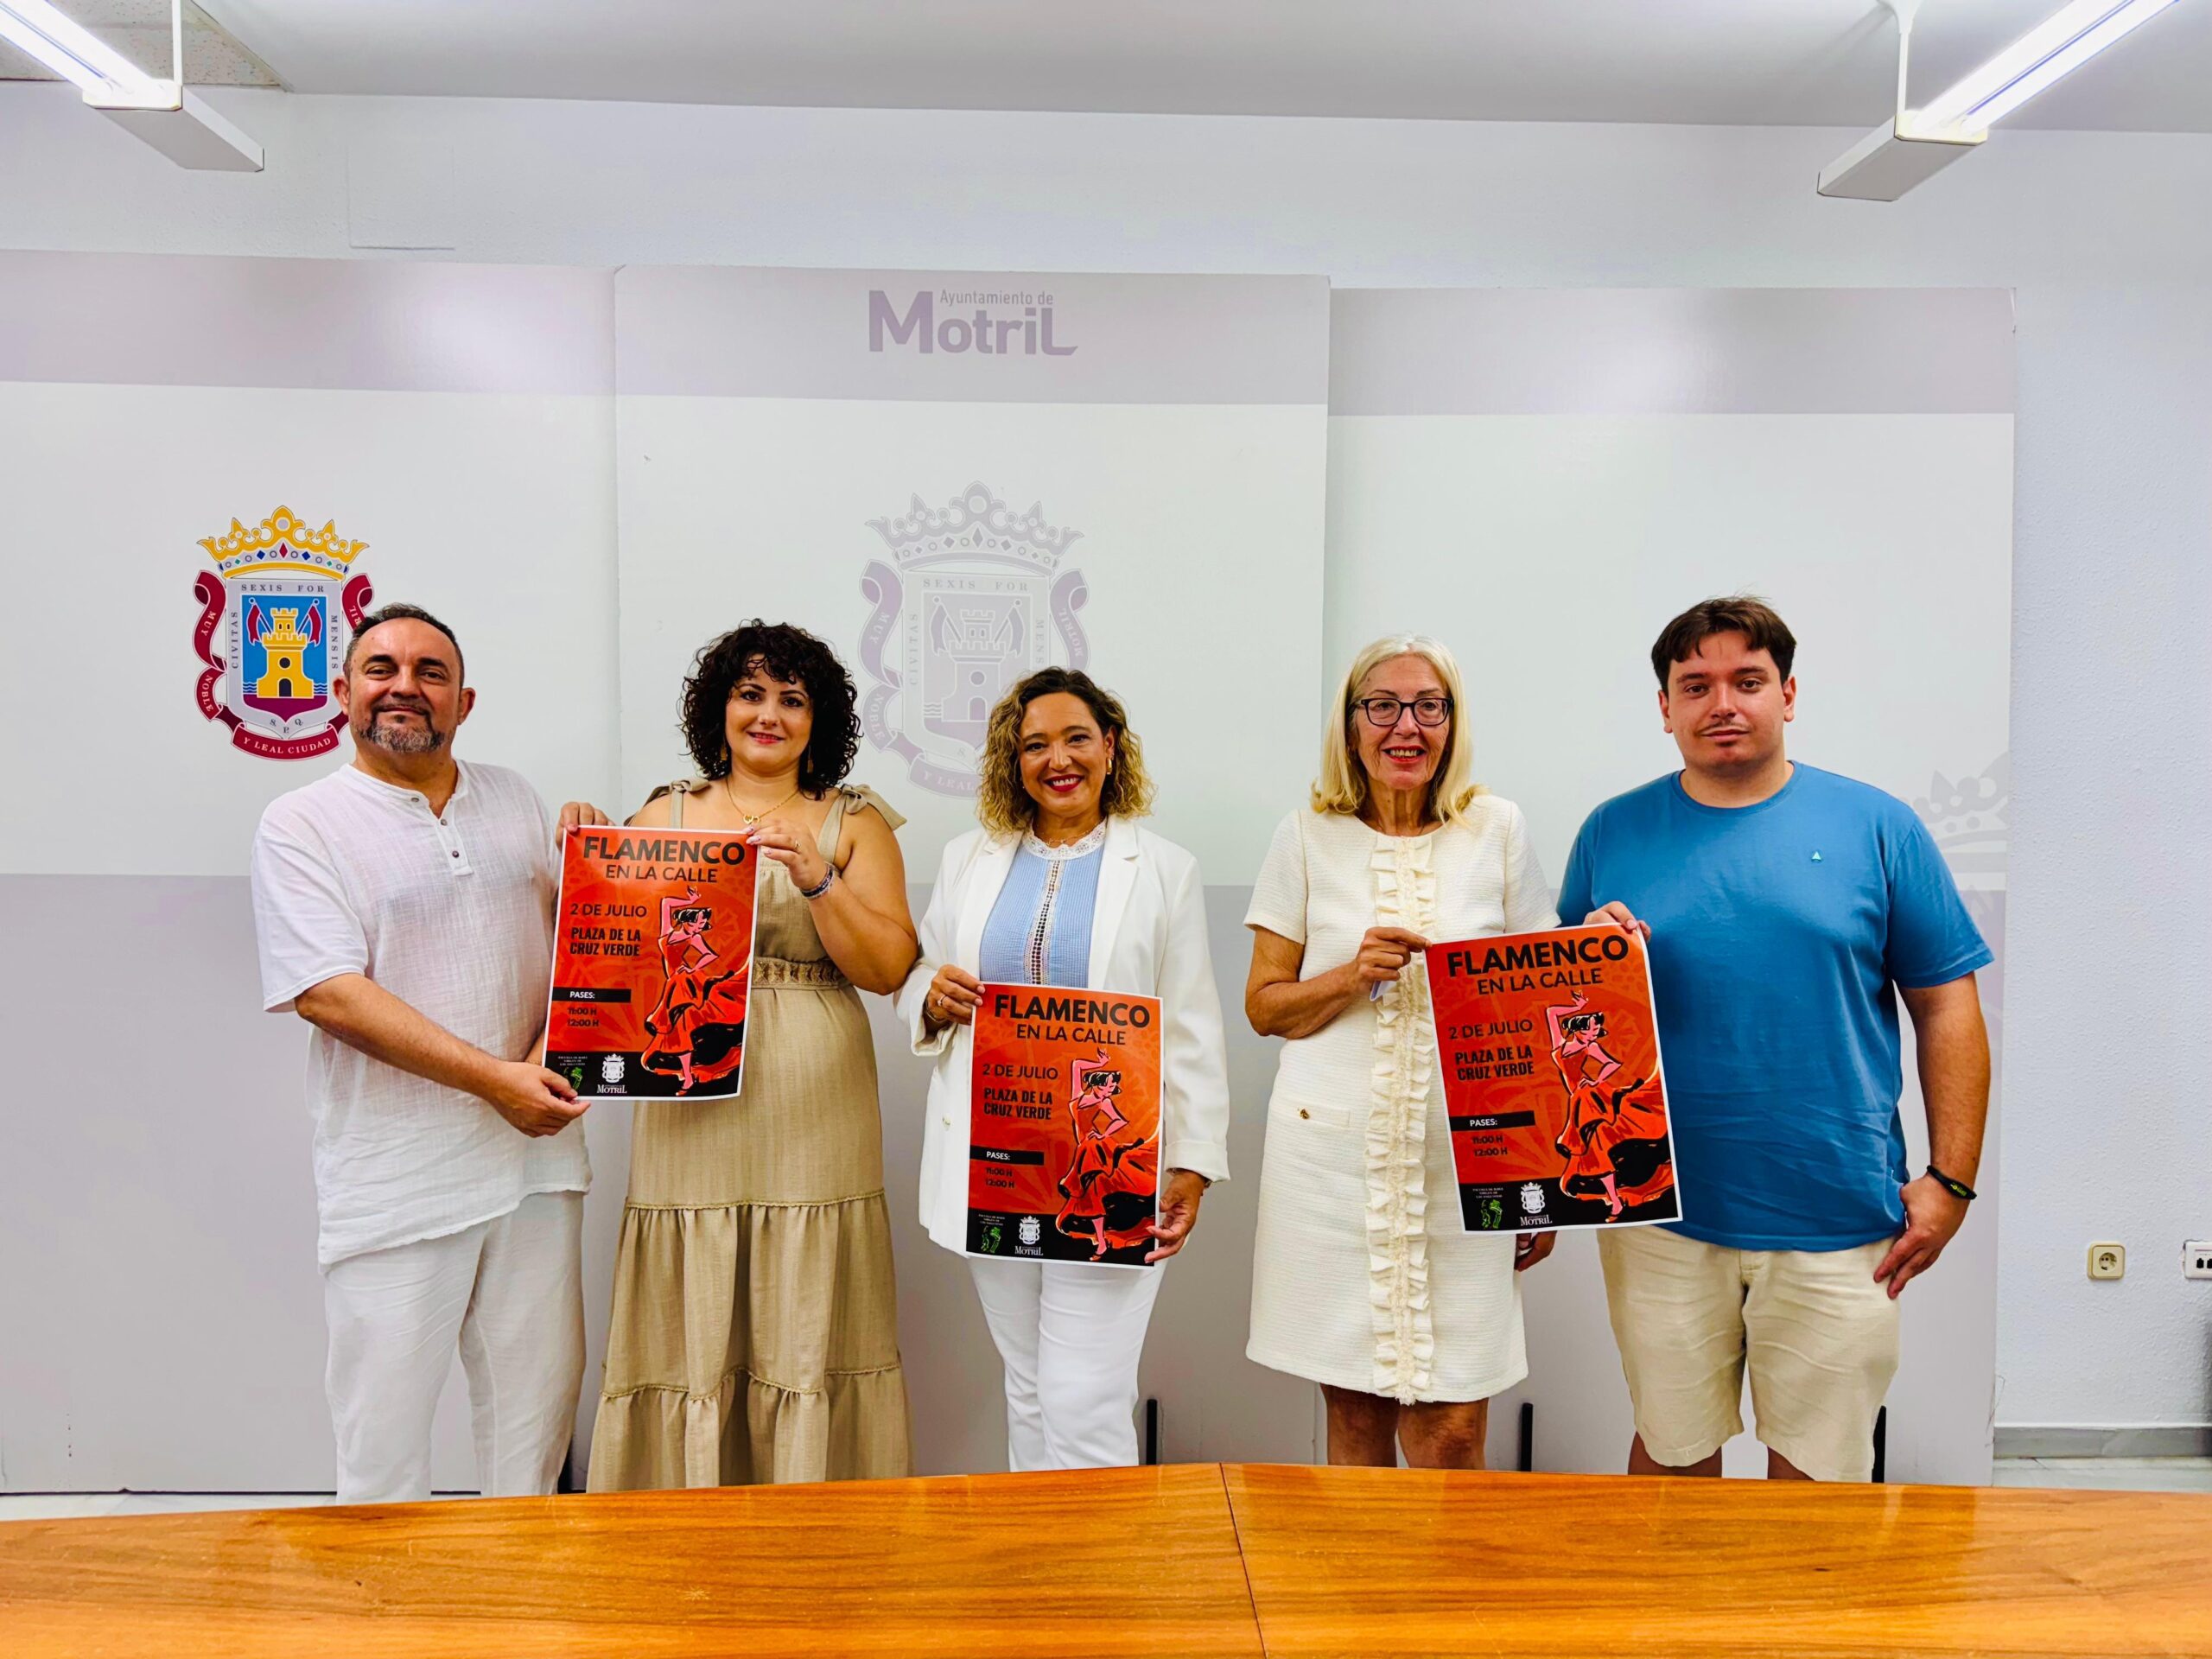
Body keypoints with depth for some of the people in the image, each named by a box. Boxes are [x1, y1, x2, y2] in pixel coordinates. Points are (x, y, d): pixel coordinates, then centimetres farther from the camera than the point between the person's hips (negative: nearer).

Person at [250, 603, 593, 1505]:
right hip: (394, 1177, -4)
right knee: (383, 1427, 6)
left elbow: (570, 935, 16)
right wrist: (492, 1077, -19)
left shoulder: (513, 799, 12)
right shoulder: (301, 825, -4)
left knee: (538, 1396, 13)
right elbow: (327, 993, -14)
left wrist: (557, 1043, -5)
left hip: (534, 1153, 4)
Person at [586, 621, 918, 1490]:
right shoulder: (666, 814, 12)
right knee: (691, 1330, 5)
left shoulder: (854, 822, 8)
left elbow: (888, 967, -2)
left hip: (811, 1115, -1)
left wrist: (817, 879, -15)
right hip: (691, 1107, 1)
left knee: (805, 1336, 3)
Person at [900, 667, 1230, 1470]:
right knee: (1028, 1393, 14)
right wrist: (933, 996, -7)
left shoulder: (1164, 869, 3)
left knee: (1084, 1405, -6)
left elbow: (1192, 1034, 0)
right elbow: (914, 986, 17)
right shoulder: (969, 859, 12)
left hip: (1111, 1179, -3)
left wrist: (1194, 1165, -6)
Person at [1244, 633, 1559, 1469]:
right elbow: (1263, 1006, 6)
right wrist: (1354, 976, -13)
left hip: (1463, 1161, 0)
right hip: (1333, 1153, 0)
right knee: (1354, 1415, 9)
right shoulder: (1307, 837, 4)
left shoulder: (1497, 830, 4)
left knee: (1450, 1432, 0)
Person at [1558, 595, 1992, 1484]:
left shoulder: (1877, 828, 1)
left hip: (1836, 1220, -1)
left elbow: (1947, 1009, 2)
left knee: (1818, 1471, 12)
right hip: (1660, 1211, 1)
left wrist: (1950, 1178, -3)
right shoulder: (1613, 833, 4)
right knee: (1671, 1455, 15)